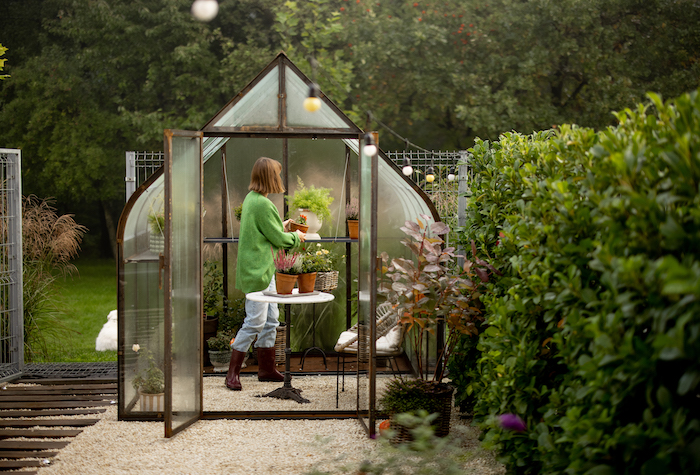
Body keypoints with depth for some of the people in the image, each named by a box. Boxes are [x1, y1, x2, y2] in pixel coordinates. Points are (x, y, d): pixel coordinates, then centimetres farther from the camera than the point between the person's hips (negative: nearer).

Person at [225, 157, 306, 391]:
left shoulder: (251, 198, 11)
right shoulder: (262, 204, -20)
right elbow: (278, 238, -13)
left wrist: (281, 227, 22)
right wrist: (296, 236, 4)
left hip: (263, 268, 11)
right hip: (256, 269, -11)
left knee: (271, 318, 14)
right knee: (255, 321, -6)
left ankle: (266, 368, 23)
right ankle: (233, 372, 1)